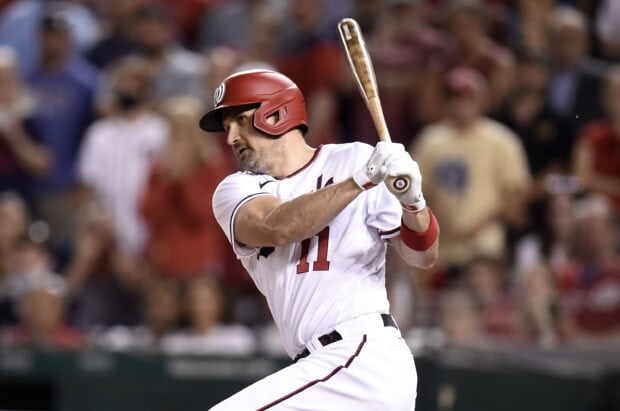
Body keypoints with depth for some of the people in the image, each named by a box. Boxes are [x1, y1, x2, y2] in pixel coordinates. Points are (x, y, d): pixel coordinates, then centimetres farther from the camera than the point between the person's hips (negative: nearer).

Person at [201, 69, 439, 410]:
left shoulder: (354, 159, 2)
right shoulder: (234, 191, 12)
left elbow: (423, 256, -1)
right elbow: (278, 227, -11)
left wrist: (412, 201, -21)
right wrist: (361, 181, -21)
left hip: (364, 354, -6)